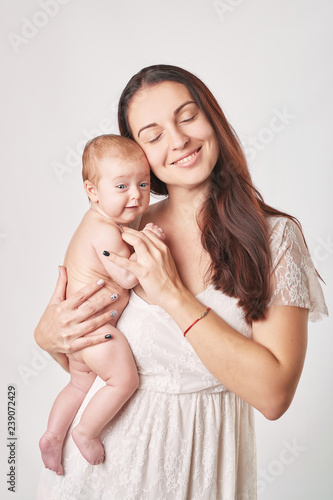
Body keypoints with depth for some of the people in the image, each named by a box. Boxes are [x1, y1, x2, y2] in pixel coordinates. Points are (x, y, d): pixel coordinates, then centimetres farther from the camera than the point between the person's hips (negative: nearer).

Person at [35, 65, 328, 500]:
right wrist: (48, 336, -15)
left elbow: (273, 396, -20)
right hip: (103, 459, 2)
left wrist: (174, 296, -23)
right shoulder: (123, 229, -6)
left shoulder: (275, 236, -13)